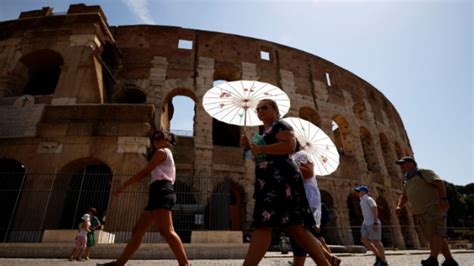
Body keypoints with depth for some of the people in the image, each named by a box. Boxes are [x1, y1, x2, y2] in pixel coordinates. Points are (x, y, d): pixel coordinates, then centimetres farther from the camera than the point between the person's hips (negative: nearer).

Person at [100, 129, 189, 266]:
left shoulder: (162, 152, 2)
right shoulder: (167, 155, 31)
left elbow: (144, 172, -4)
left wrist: (123, 186, 1)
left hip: (161, 192, -11)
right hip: (160, 193, 11)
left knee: (166, 230, -23)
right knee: (138, 230, 9)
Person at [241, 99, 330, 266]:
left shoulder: (279, 125, 3)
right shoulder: (266, 133, 30)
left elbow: (290, 145, -16)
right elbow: (262, 159, 31)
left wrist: (260, 149, -12)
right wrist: (249, 146, 15)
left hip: (280, 178, -10)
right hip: (272, 181, 10)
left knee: (263, 224, -18)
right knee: (294, 227, 7)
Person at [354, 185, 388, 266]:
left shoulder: (369, 199, -11)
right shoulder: (362, 201, 16)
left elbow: (375, 211, -18)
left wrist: (375, 223, -24)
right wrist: (364, 223, 21)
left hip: (373, 223, -9)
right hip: (366, 223, 9)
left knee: (376, 241, -6)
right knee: (364, 240, 2)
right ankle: (378, 255, 13)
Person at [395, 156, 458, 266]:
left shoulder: (424, 172, -1)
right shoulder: (407, 180, 20)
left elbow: (440, 183, -14)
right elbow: (404, 196, 21)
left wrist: (443, 198, -28)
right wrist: (399, 206, 4)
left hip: (434, 207, -8)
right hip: (420, 212, 8)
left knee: (435, 233, -14)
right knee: (434, 236, 6)